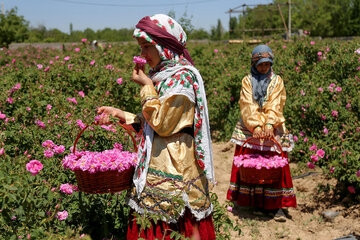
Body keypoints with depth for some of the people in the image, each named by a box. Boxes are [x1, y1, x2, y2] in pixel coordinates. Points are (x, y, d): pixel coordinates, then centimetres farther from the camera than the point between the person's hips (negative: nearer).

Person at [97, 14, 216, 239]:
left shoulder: (183, 77, -15)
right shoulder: (162, 75, 13)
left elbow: (163, 124, -18)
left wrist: (147, 86, -10)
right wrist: (120, 114, 13)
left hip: (175, 163, -9)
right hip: (156, 162, 9)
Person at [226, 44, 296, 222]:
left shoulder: (277, 81, 7)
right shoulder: (247, 81, 6)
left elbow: (275, 106, -7)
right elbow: (248, 106, -7)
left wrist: (270, 124, -23)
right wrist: (256, 126, -21)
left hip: (273, 130, 0)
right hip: (249, 130, 0)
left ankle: (277, 205, 1)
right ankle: (257, 203, 10)